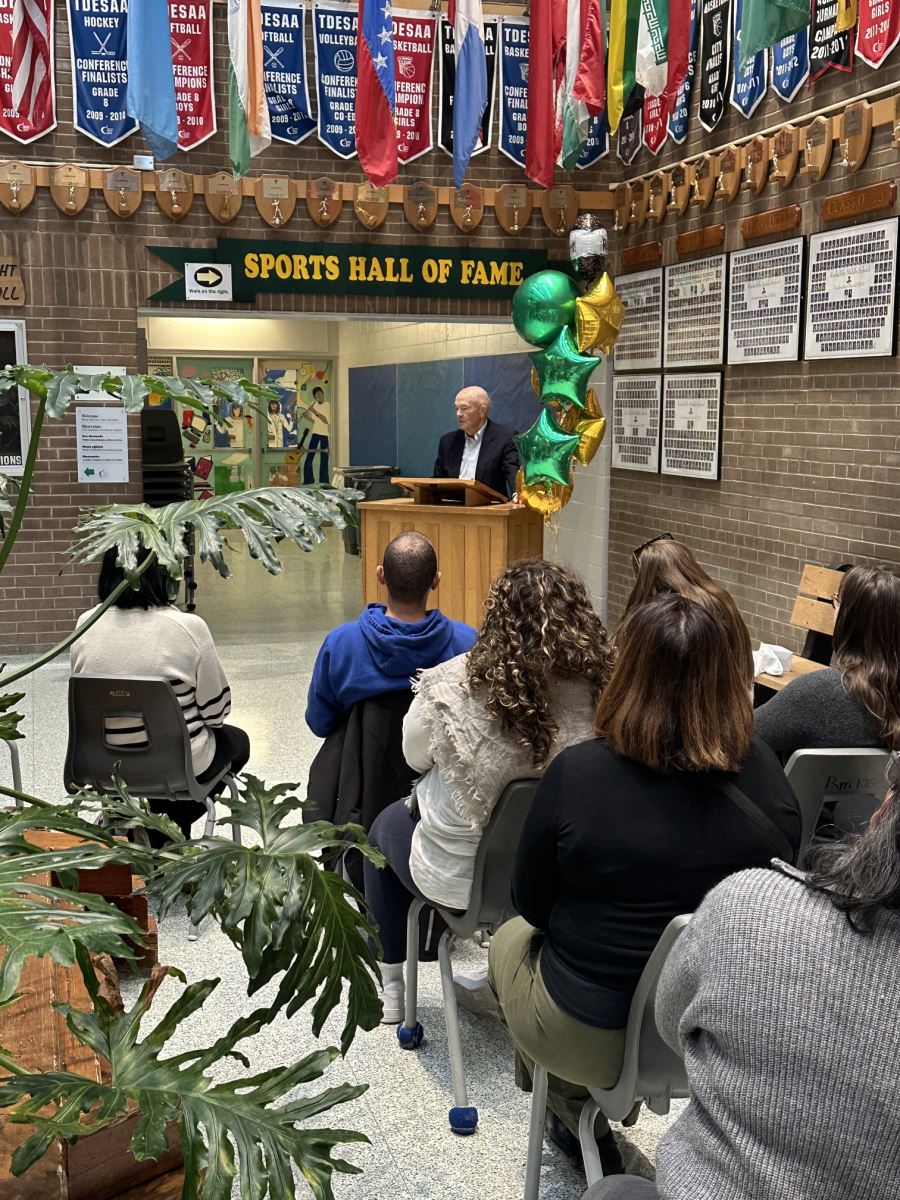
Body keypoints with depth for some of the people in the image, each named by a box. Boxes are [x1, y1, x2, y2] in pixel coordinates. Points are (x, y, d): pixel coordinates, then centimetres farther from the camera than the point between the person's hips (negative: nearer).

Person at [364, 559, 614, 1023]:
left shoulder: (452, 686, -26)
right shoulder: (602, 689, -21)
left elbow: (415, 756, -6)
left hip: (460, 878, -3)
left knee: (387, 824, 29)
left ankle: (390, 988, 41)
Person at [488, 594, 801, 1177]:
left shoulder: (577, 773, -24)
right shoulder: (765, 771, -14)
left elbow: (532, 905, -9)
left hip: (591, 1034, -4)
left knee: (511, 939, 28)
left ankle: (580, 1120, 33)